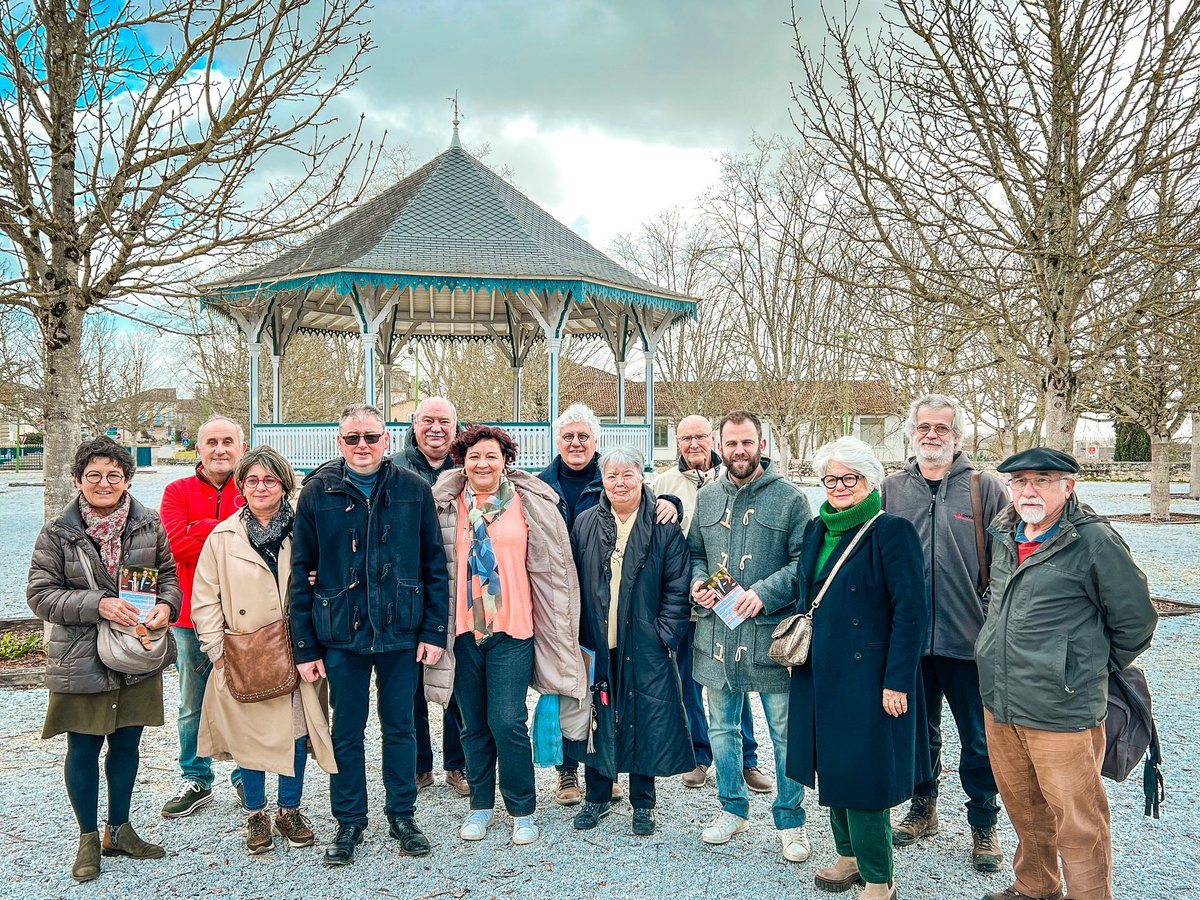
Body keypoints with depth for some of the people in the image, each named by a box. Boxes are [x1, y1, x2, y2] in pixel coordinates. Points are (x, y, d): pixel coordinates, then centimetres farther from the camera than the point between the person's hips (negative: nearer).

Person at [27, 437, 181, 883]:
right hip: (81, 661, -2)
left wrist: (166, 604, -14)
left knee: (127, 744, 15)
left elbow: (169, 572, 7)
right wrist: (97, 604, -21)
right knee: (83, 750, 9)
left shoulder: (149, 524, -1)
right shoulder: (57, 533, -7)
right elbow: (40, 594, -8)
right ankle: (88, 838, 29)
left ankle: (119, 829, 34)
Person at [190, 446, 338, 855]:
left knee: (296, 732, 6)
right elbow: (205, 601, 4)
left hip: (295, 656, 1)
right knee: (249, 736, 7)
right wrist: (219, 651, -3)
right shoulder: (223, 537, 2)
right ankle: (256, 816, 26)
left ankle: (289, 810, 26)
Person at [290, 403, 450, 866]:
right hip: (341, 634, 0)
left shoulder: (413, 490, -1)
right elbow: (301, 573, 0)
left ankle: (402, 815, 29)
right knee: (346, 732, 11)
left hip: (401, 633, 0)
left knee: (399, 727, 12)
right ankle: (348, 822, 27)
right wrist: (304, 646, -3)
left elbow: (434, 565, 1)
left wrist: (434, 630, -3)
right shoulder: (318, 492, -1)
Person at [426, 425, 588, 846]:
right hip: (463, 627, 2)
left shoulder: (531, 504, -1)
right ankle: (481, 805, 27)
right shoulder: (446, 506, 3)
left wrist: (555, 631, 1)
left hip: (513, 628, -2)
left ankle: (523, 810, 13)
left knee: (508, 722, -5)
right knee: (473, 724, 11)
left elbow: (552, 568, 2)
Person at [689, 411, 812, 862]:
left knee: (785, 732, 6)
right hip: (718, 632, 4)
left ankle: (790, 820, 24)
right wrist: (698, 582, -4)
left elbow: (804, 562, -8)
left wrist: (765, 592, -20)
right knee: (722, 727, 16)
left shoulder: (789, 498, -6)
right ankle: (733, 808, 34)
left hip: (771, 634, -4)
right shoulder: (706, 497, 8)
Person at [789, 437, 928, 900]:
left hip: (867, 676, -7)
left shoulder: (891, 531, -13)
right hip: (820, 672, 7)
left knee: (862, 774, 0)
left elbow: (912, 612, -16)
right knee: (832, 768, 16)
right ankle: (850, 856, 34)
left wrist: (897, 682, -18)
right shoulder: (817, 530, 8)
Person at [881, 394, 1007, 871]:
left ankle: (984, 825, 28)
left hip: (970, 640, -2)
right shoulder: (890, 490, 5)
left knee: (979, 741, 9)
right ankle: (923, 809, 37)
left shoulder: (985, 488, -2)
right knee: (918, 732, 18)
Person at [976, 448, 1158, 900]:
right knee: (1024, 811, 22)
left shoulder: (1094, 541, -12)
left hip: (1062, 712, -7)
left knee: (1078, 824, 4)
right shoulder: (1003, 535, 8)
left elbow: (1136, 619, -5)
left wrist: (1092, 669, 4)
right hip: (999, 705, 7)